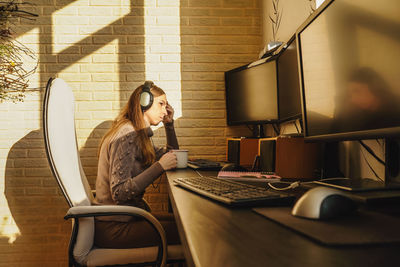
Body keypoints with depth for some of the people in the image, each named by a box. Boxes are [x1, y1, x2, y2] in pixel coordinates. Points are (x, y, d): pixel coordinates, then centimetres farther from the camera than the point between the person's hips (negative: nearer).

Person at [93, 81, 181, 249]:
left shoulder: (140, 135, 11)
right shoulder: (127, 136, -19)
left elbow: (172, 156, 24)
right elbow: (119, 193, -25)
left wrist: (169, 124, 13)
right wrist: (159, 167, -26)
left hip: (125, 217, 10)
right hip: (112, 227, -10)